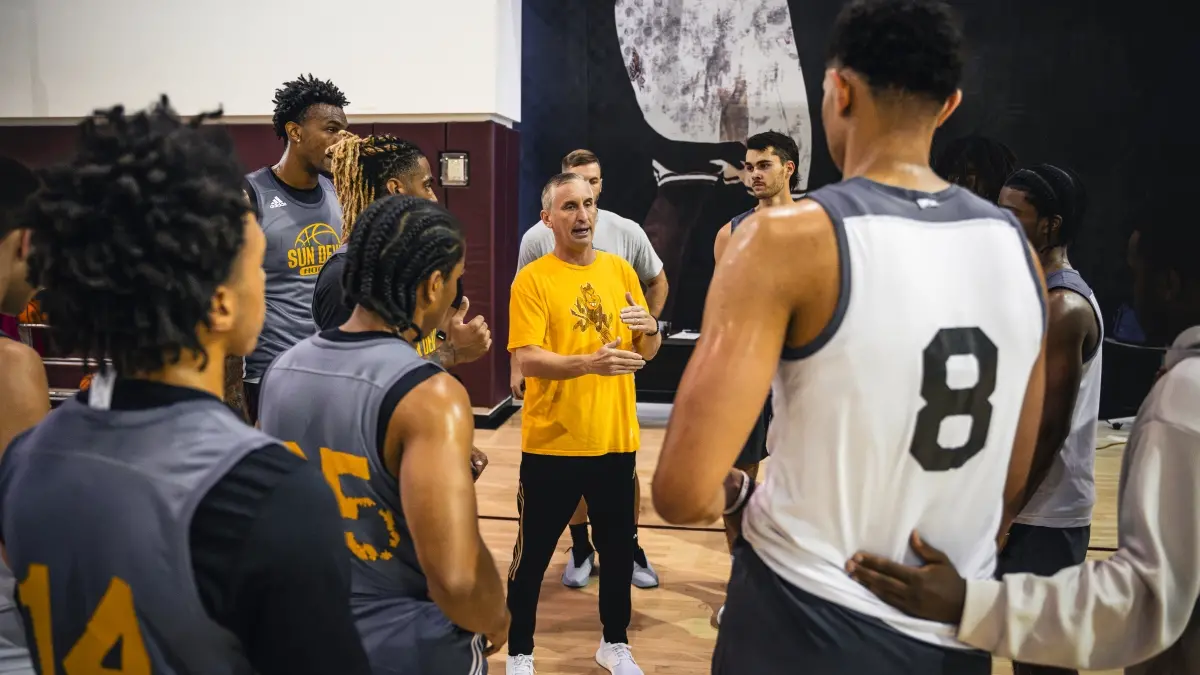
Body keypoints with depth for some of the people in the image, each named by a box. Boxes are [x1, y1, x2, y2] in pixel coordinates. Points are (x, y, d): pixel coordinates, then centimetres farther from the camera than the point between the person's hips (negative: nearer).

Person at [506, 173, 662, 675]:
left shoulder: (620, 270, 7)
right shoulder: (532, 279, -7)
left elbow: (647, 351, 10)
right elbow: (527, 359, -17)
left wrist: (650, 328, -13)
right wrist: (590, 362, -33)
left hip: (616, 439, 4)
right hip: (552, 443, -4)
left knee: (618, 547, 15)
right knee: (533, 553, 6)